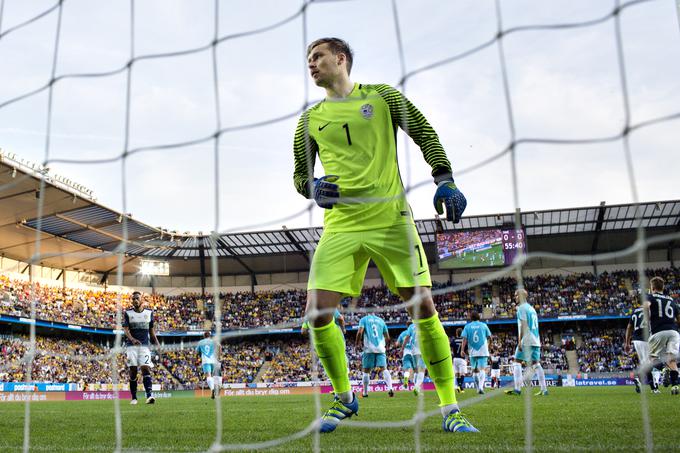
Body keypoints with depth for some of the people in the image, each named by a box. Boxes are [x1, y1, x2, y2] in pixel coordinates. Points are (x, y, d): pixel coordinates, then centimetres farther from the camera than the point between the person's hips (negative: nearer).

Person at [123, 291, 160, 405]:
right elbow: (126, 329, -7)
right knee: (133, 371, 1)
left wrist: (156, 342, 6)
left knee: (146, 369, -13)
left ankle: (149, 396, -22)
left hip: (145, 345, 0)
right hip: (131, 345, 0)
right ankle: (133, 397, 10)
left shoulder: (149, 313, 9)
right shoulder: (127, 313, 3)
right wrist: (132, 339, -25)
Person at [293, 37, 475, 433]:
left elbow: (425, 135, 8)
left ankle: (451, 409, 6)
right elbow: (300, 174, 20)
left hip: (391, 218, -2)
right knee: (318, 313, -8)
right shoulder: (310, 120, 15)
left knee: (423, 306, -7)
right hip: (341, 224, 3)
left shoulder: (382, 96, 8)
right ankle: (345, 398, 16)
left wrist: (445, 180, -6)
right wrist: (312, 187, -3)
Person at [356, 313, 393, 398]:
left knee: (366, 371, 8)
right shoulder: (381, 320, 16)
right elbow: (387, 338, 15)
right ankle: (390, 388, -24)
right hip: (380, 348, 2)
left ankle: (365, 392, 13)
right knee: (384, 369, -5)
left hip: (369, 349, -2)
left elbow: (360, 332, -10)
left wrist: (357, 344, 4)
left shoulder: (364, 319, 6)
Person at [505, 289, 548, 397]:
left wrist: (519, 341, -17)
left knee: (517, 362, -4)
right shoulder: (531, 308, 21)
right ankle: (544, 389, 3)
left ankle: (517, 389, -10)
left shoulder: (521, 308, -5)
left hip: (526, 341, -8)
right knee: (536, 364, 8)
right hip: (536, 340, 8)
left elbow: (523, 325, -14)